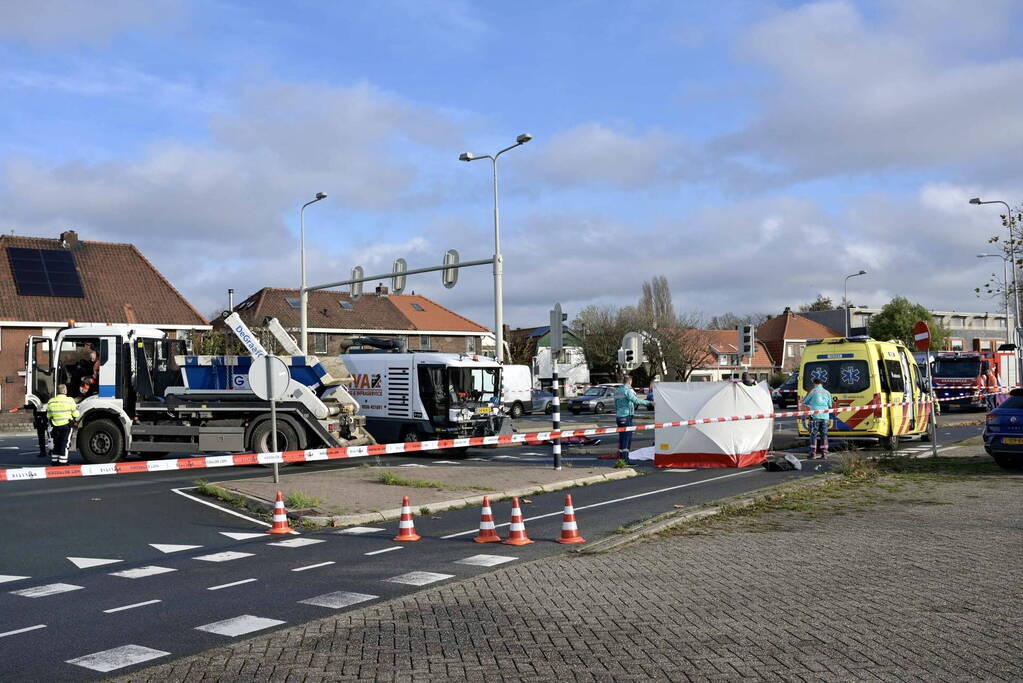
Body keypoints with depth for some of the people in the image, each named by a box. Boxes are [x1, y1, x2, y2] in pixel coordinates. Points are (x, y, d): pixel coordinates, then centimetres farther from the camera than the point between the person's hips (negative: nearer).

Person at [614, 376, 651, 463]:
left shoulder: (617, 391, 14)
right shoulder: (627, 390, -13)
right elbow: (636, 400, -23)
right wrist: (648, 403, -20)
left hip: (618, 416, 9)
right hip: (626, 416, -9)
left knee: (621, 438, 12)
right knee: (627, 438, -6)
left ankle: (621, 458, 15)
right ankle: (625, 459, -8)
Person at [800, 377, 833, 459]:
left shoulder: (813, 391, -1)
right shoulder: (827, 392, 11)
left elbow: (804, 401, 7)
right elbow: (830, 405, 18)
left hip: (815, 416, -4)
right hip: (825, 416, 4)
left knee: (813, 435, 0)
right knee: (824, 435, 7)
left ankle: (813, 453, -3)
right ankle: (824, 453, 5)